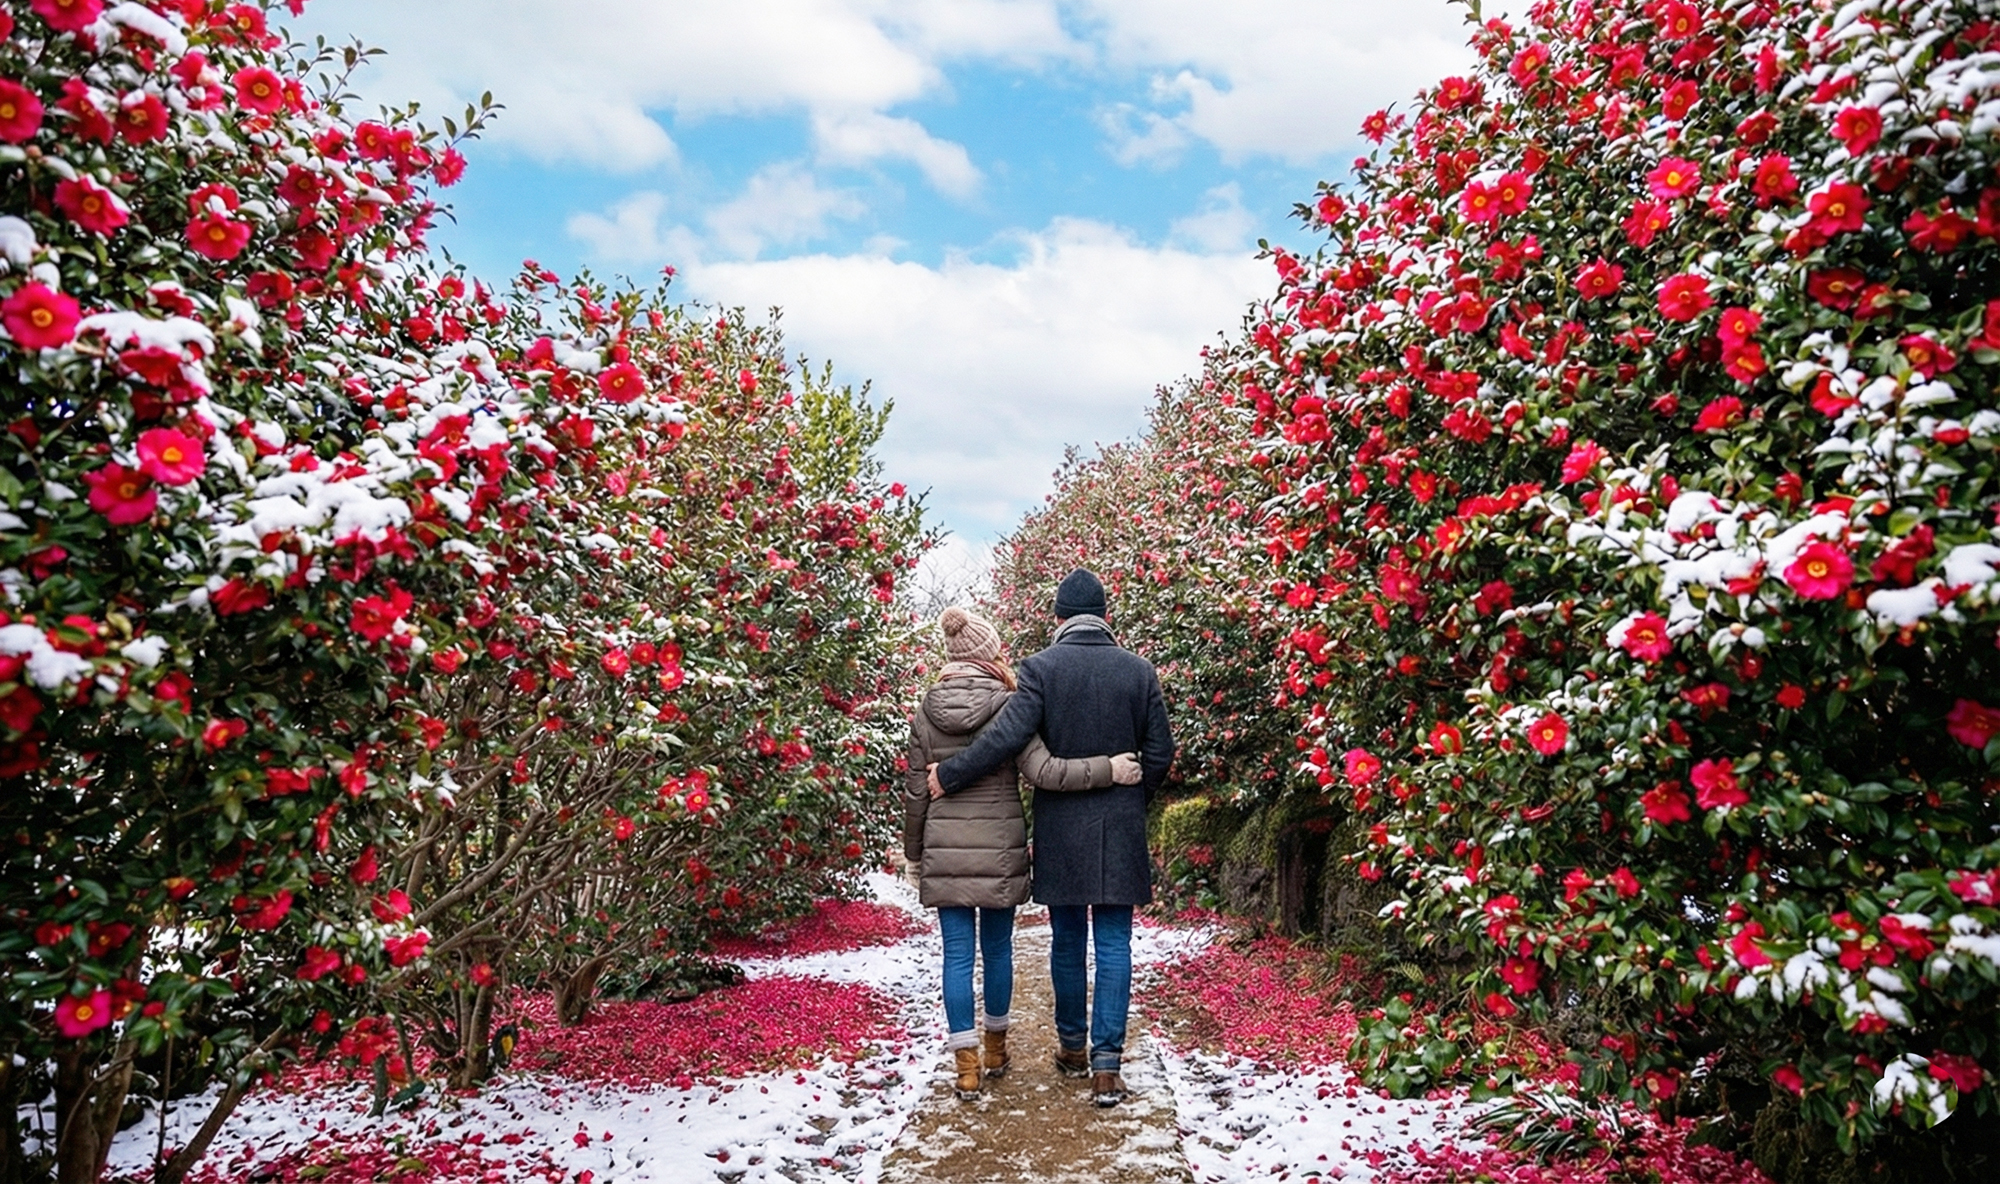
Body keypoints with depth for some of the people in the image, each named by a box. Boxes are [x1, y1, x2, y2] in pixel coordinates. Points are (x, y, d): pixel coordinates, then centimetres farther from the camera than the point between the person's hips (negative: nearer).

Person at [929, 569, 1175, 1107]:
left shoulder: (1041, 667, -8)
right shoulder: (1139, 669, -1)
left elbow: (1006, 738, -17)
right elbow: (1160, 753, 1)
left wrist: (947, 775, -6)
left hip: (1060, 828, 0)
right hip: (1120, 830, 1)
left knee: (1067, 940, 15)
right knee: (1114, 945, 4)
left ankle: (1072, 1047, 28)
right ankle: (1106, 1064, 1)